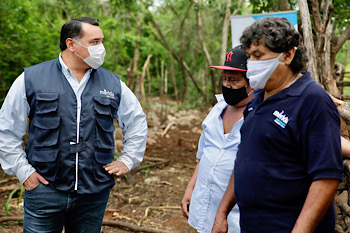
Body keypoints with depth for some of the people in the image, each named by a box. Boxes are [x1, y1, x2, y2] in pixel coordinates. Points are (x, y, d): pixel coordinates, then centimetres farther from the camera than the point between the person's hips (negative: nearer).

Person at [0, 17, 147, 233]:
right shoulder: (32, 79, -1)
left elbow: (137, 122, 19)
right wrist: (23, 171, -2)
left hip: (95, 193, 3)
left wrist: (127, 160, 11)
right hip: (45, 190, -2)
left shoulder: (113, 84, 6)